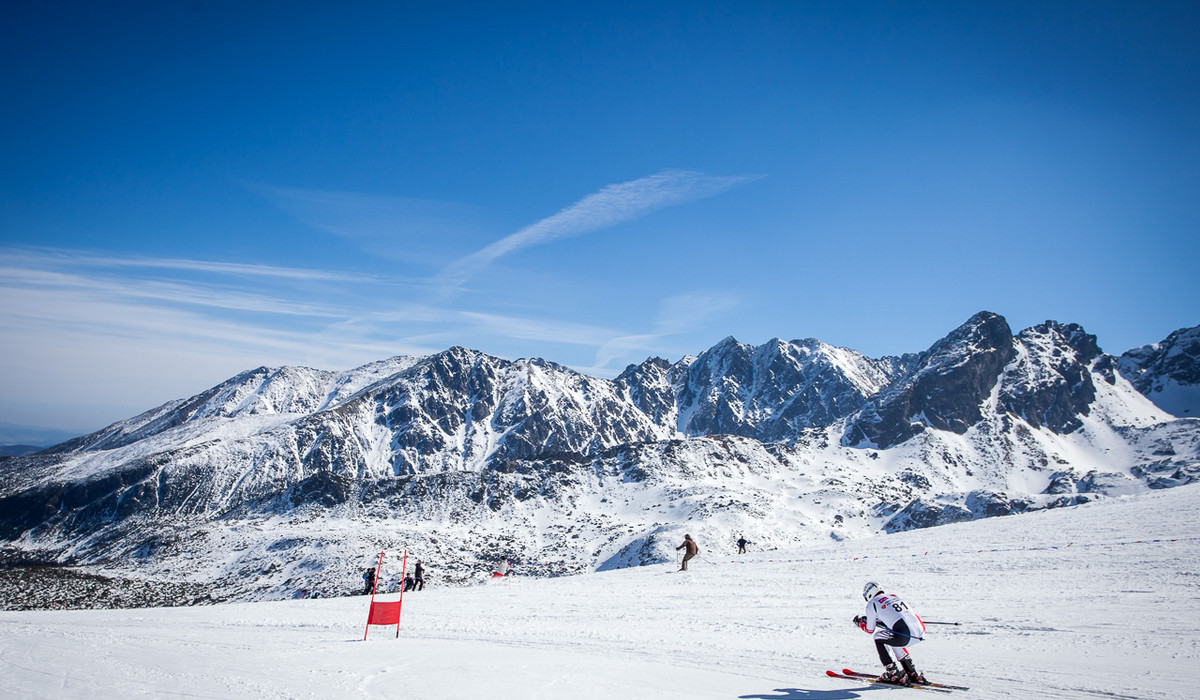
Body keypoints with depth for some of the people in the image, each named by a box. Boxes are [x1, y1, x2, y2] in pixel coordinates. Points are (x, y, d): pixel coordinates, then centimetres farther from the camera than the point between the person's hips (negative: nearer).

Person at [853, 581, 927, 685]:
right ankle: (912, 674, 32)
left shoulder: (872, 603, 8)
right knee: (893, 640, 32)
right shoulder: (893, 596, 27)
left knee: (878, 637, 17)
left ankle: (893, 674, 13)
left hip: (906, 636, -7)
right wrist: (869, 618, 43)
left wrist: (859, 622, 36)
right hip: (921, 632, 7)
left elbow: (870, 630, 17)